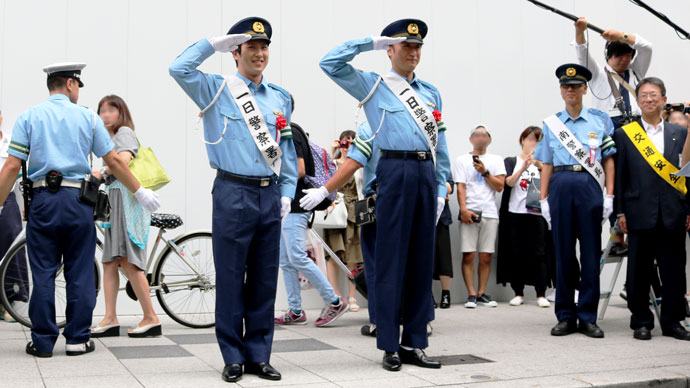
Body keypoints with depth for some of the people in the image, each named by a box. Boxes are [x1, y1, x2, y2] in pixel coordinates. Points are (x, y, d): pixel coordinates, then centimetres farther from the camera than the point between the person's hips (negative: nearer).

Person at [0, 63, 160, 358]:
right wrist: (140, 192, 16)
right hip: (78, 200, 0)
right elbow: (114, 162, 6)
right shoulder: (88, 117, 5)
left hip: (42, 200, 1)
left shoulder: (29, 117, 5)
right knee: (79, 273, 6)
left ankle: (42, 342, 9)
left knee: (43, 273, 5)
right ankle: (78, 339, 10)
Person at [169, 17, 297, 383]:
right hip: (233, 194, -4)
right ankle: (233, 357, 11)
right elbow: (180, 68, -13)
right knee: (230, 277, 0)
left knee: (265, 279, 8)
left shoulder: (280, 97, 15)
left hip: (270, 196, 4)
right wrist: (215, 42, -6)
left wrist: (287, 191, 10)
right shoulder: (217, 89, 3)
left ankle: (259, 356, 17)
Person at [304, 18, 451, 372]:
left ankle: (414, 343, 15)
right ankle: (390, 346, 6)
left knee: (422, 260, 7)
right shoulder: (372, 86, 8)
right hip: (395, 172, -5)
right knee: (391, 260, -2)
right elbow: (330, 64, -4)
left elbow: (440, 147, 18)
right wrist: (371, 42, 1)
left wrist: (441, 188, 11)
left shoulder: (431, 93, 20)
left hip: (427, 174, 5)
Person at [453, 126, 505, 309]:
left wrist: (485, 172, -6)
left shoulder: (496, 160, 17)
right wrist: (463, 209, -11)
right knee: (468, 255, -7)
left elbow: (500, 186, 6)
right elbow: (460, 187, 1)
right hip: (469, 212, -2)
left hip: (489, 213, 2)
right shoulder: (462, 160, 11)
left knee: (486, 257, 1)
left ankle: (482, 293, 9)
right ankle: (471, 294, -3)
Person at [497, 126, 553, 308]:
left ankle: (541, 295, -2)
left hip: (536, 213, 0)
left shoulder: (543, 163, 12)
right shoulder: (511, 161, 10)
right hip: (514, 213, 0)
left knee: (537, 254, -5)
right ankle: (518, 293, 11)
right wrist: (523, 167, -19)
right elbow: (509, 182, -6)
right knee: (516, 254, 2)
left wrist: (542, 168, -16)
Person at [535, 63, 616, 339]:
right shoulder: (551, 124, 11)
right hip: (561, 187, 1)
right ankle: (565, 316, 12)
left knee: (591, 252, 0)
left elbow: (608, 160, 6)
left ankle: (588, 317, 8)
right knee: (563, 252, 4)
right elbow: (547, 165, 11)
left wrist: (609, 196, -1)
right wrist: (543, 199, 4)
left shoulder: (600, 120, 7)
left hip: (590, 186, -1)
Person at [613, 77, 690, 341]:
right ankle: (641, 322, 14)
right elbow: (619, 175, 3)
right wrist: (620, 212, -3)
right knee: (639, 271, 4)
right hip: (640, 214, -2)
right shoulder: (623, 134, 5)